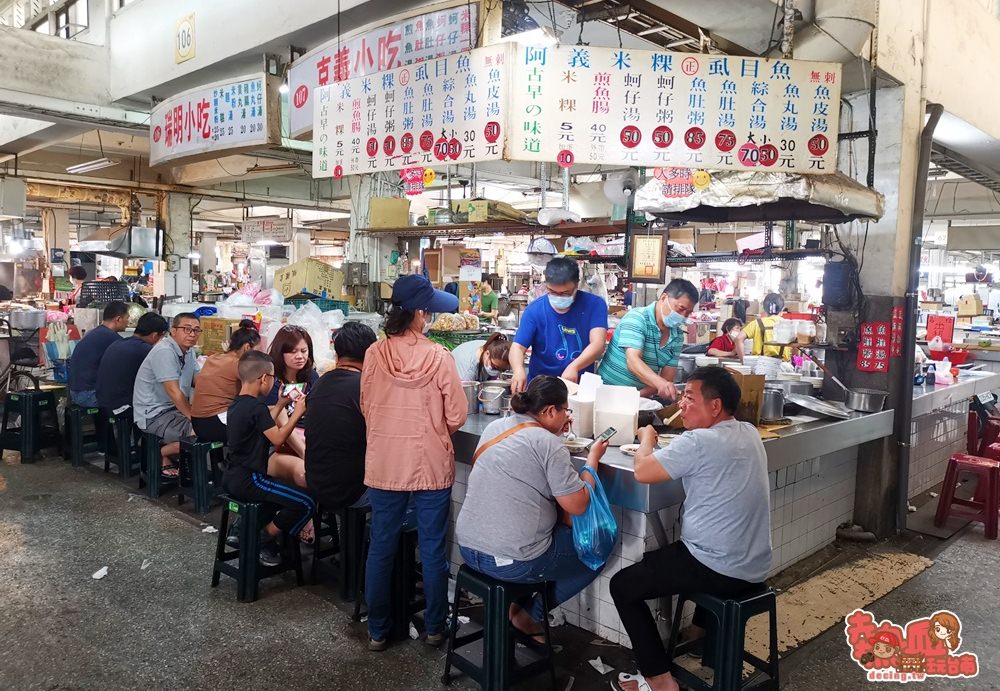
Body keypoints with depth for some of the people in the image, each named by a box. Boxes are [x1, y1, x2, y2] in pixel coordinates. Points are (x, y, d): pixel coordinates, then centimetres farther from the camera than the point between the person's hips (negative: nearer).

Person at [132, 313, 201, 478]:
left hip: (174, 409, 10)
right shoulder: (164, 352, -19)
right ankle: (161, 453, 2)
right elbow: (174, 392, -22)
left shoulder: (188, 351, 9)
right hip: (153, 415, -10)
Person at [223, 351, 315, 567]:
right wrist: (297, 414, -12)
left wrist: (280, 405, 19)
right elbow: (278, 438, -20)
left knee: (282, 489, 32)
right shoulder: (257, 407, -19)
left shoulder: (236, 404, 10)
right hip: (248, 481, -10)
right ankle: (265, 541, 0)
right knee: (306, 503, -14)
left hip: (232, 477, 10)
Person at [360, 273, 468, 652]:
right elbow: (456, 417, -9)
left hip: (384, 465, 2)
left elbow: (366, 408, 5)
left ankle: (377, 631, 26)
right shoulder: (438, 357, -15)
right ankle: (434, 627, 27)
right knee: (433, 550, 13)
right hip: (431, 465, -2)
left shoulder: (374, 354, -8)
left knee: (381, 548, 14)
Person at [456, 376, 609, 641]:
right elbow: (578, 505, -13)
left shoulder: (495, 427, 5)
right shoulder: (549, 444, -16)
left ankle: (518, 601, 21)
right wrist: (593, 458, 0)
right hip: (513, 563, -8)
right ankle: (530, 614, 15)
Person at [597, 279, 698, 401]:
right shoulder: (637, 318, -12)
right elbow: (633, 361, -23)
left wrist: (638, 394, -14)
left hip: (641, 398, 5)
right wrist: (660, 383, -37)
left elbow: (667, 377, 2)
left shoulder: (678, 335, 4)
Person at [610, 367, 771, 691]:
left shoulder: (699, 442, -22)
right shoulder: (750, 434, 4)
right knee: (658, 558, 33)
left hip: (720, 571, -9)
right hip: (754, 568, 9)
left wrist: (647, 439, 3)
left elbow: (643, 472, -15)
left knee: (622, 585, 7)